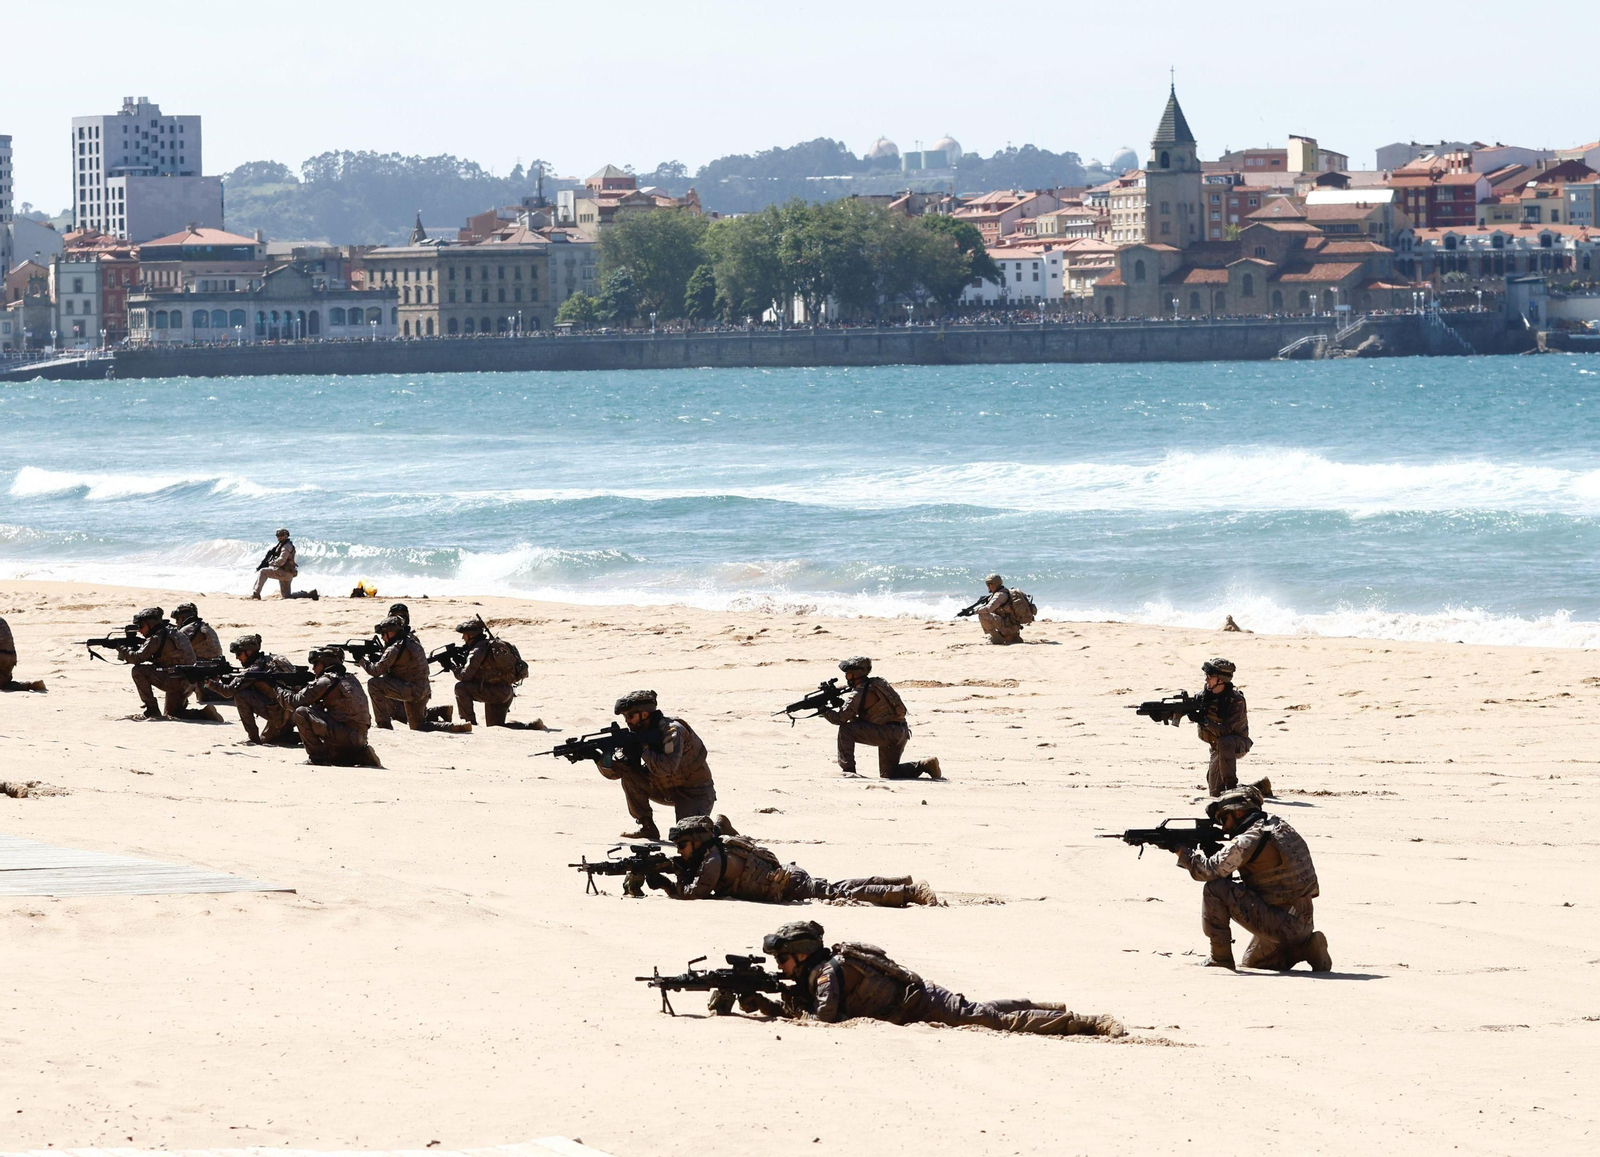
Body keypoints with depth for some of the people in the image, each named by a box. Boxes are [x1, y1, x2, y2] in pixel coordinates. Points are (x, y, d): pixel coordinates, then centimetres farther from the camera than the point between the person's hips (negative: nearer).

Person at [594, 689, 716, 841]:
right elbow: (614, 771, -5)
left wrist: (643, 748, -31)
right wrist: (600, 757, -25)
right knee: (628, 773, -12)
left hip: (695, 793, -7)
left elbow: (666, 768, -37)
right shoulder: (639, 734, -3)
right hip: (667, 791, 7)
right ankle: (647, 827, -4)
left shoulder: (672, 730, -23)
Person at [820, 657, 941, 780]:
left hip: (887, 732, -9)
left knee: (845, 730, -6)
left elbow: (840, 718, -12)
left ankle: (847, 770, -5)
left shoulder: (858, 693, -10)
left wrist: (824, 710, 5)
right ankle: (925, 765, 5)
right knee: (887, 774, 19)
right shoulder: (877, 682, 18)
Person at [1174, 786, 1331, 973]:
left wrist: (1182, 851, -4)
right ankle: (1307, 948, 9)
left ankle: (1219, 958, 0)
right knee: (1252, 962, 29)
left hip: (1277, 924, -9)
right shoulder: (1280, 827, 12)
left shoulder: (1249, 839, -16)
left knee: (1214, 889, -8)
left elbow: (1211, 871, -18)